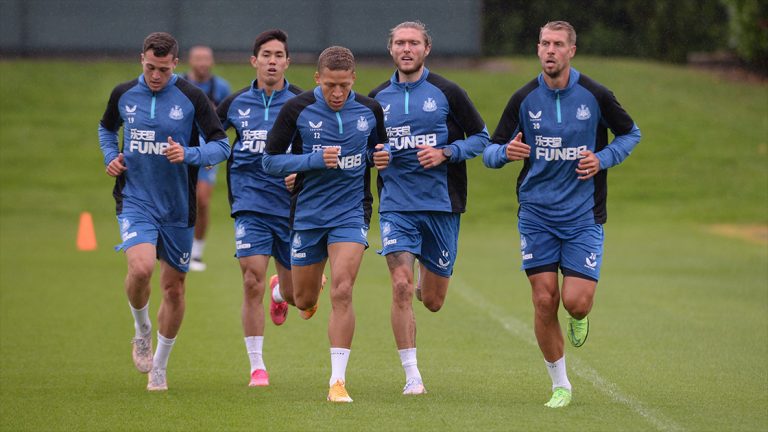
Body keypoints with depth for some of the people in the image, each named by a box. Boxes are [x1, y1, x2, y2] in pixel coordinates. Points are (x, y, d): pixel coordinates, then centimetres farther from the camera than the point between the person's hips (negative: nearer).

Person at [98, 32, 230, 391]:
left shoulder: (191, 98, -6)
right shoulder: (123, 94, 2)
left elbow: (222, 145, -5)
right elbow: (106, 128, 22)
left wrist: (188, 154, -23)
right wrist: (110, 157, 3)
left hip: (177, 208, 0)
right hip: (135, 200, 0)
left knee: (174, 287, 7)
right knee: (140, 268, -25)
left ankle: (159, 367, 26)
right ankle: (142, 331, 5)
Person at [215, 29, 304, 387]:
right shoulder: (236, 103, 4)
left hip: (292, 206, 0)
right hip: (251, 205, 0)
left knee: (292, 293, 6)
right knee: (252, 282, -13)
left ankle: (280, 292, 47)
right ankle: (256, 366, -2)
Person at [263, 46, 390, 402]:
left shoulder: (369, 110, -2)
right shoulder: (297, 110, -10)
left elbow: (378, 147, 17)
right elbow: (270, 161, -8)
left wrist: (381, 156, -7)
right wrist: (315, 160, -21)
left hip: (351, 211, 0)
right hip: (308, 214, 0)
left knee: (342, 292, -16)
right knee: (305, 300, 12)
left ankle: (338, 379, -12)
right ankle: (284, 288, 52)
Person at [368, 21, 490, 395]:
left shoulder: (446, 92, 0)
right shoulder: (378, 97, 7)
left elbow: (481, 137, 3)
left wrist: (446, 153, -12)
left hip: (441, 203, -1)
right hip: (396, 205, 1)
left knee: (432, 301, 6)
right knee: (401, 287, -16)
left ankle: (427, 280, 45)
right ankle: (412, 375, -8)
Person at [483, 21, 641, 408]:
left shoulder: (595, 95, -4)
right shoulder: (524, 99, -1)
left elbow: (630, 133, 11)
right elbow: (491, 151, 5)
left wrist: (603, 159, -7)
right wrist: (506, 152, -19)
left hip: (583, 214, -1)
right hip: (536, 213, 1)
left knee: (576, 302, -12)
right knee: (544, 301, -4)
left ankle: (579, 317, 28)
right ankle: (560, 385, 12)